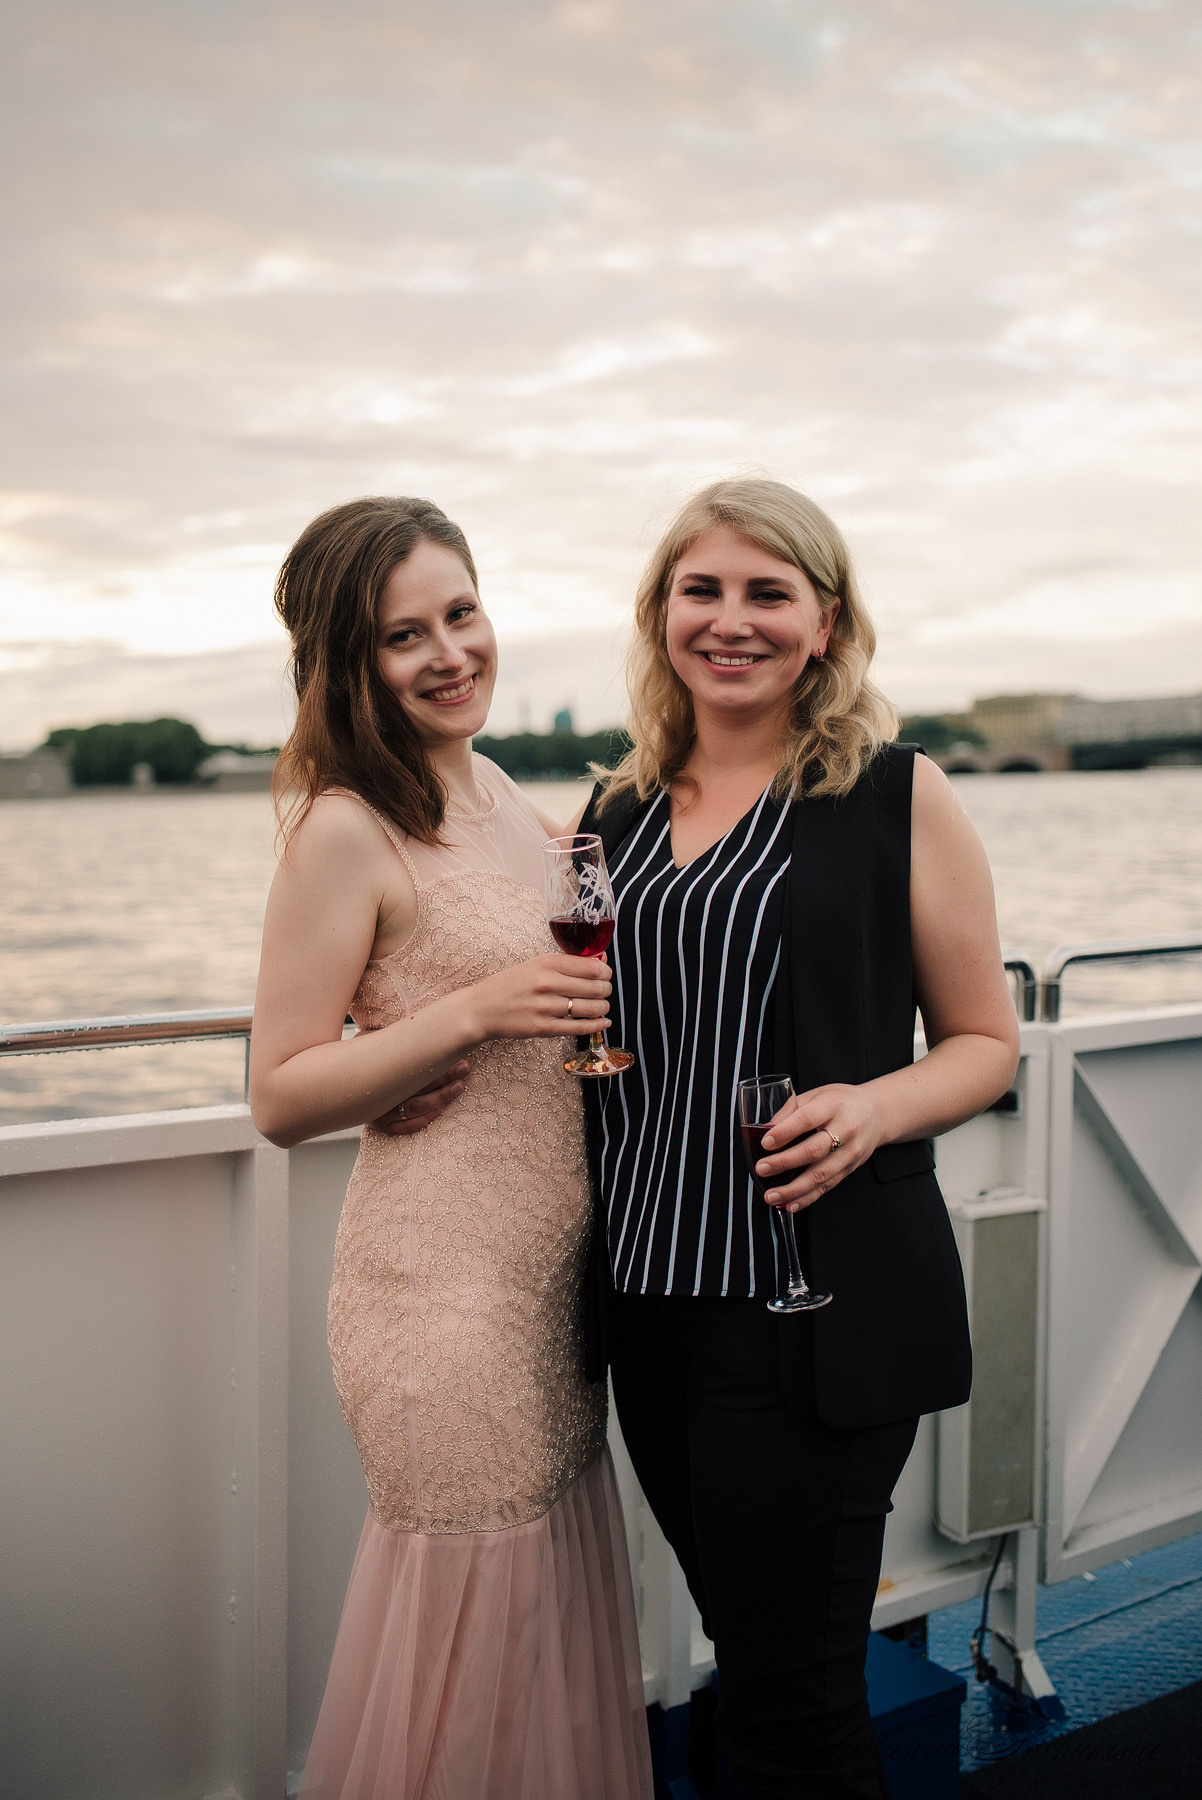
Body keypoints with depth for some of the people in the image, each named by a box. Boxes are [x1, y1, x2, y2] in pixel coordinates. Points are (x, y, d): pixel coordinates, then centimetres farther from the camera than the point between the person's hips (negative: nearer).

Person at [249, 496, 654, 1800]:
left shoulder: (498, 795, 10)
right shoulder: (344, 828, -14)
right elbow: (280, 1098, -14)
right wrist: (476, 1016, -23)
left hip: (551, 1268, 8)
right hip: (445, 1277, -8)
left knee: (554, 1607, 18)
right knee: (473, 1616, 4)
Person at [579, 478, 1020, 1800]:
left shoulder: (896, 795, -3)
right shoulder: (618, 813, 10)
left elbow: (986, 1040, 0)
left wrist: (873, 1107, -18)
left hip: (821, 1303, -5)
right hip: (654, 1296, 5)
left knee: (790, 1693, 1)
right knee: (740, 1643, 16)